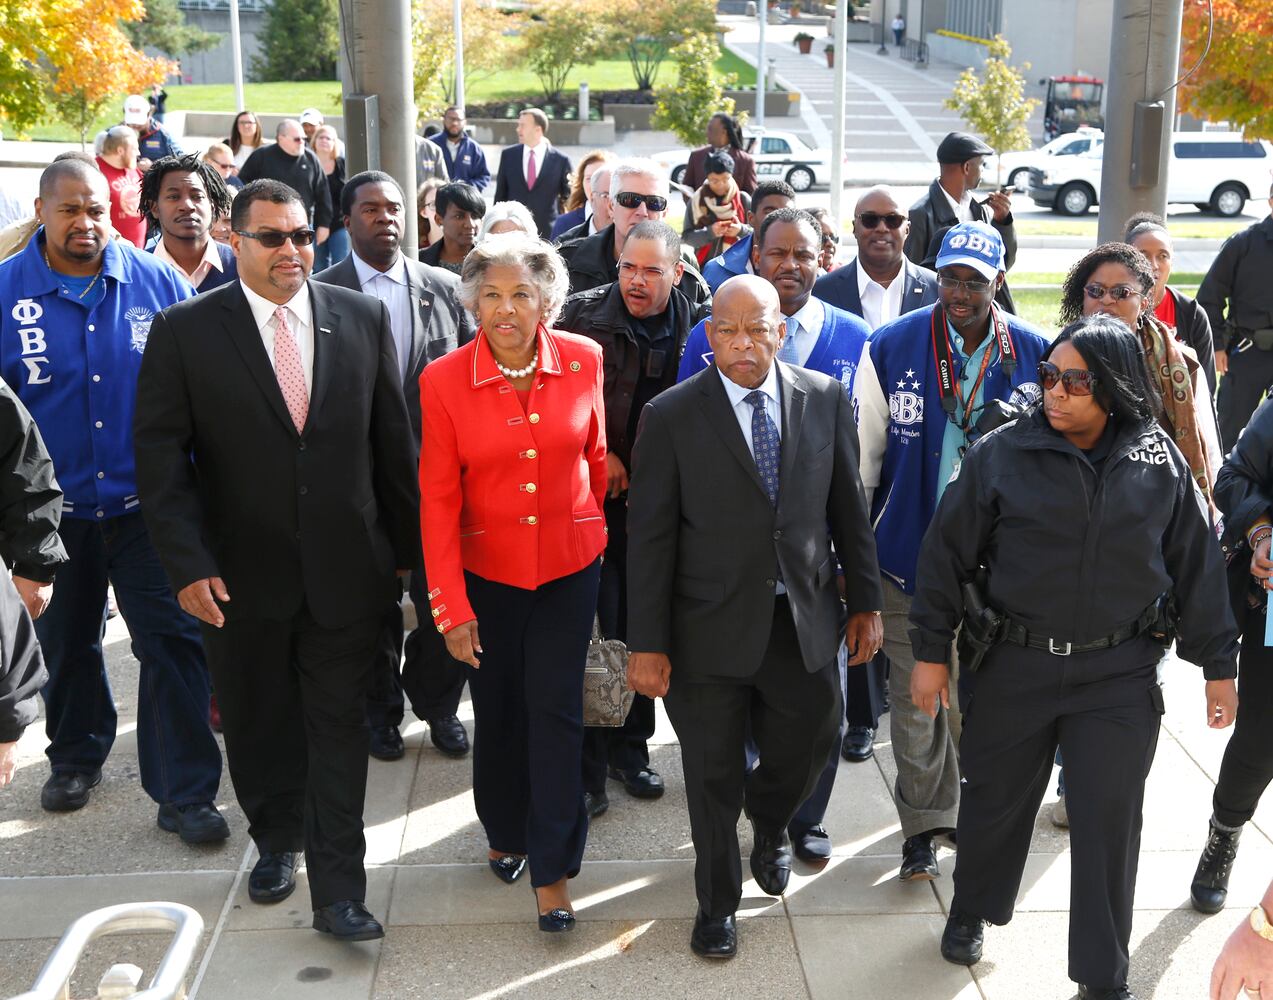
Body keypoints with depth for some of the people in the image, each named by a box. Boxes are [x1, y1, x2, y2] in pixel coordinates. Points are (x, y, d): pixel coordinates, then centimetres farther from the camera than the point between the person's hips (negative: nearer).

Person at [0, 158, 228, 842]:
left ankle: (185, 793, 8)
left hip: (145, 504, -1)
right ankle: (76, 760, 43)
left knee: (173, 643, -3)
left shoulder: (156, 284, -4)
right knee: (65, 645, 19)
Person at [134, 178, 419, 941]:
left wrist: (406, 545, 6)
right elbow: (160, 456, -6)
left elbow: (393, 441, 4)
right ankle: (277, 841, 41)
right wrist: (188, 563, -13)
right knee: (259, 724, 17)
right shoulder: (186, 331, -5)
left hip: (344, 567, 0)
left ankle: (338, 890, 14)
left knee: (339, 728, 4)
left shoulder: (363, 318, 0)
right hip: (243, 575, 0)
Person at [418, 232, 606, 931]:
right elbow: (438, 498, -10)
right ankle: (506, 833, 38)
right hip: (487, 568, 0)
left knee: (555, 708, -1)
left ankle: (553, 867, 13)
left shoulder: (582, 361, -8)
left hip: (569, 564, 0)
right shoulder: (444, 380, -12)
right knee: (498, 708, 14)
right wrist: (450, 605, -12)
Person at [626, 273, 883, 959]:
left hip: (803, 620, 3)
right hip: (711, 626, -2)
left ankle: (769, 822, 52)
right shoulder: (671, 416, -11)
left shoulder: (825, 400, -2)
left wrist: (865, 600, 7)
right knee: (713, 775, 12)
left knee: (808, 743, 16)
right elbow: (649, 537, -9)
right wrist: (647, 644, -10)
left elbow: (849, 508, 6)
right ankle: (717, 904, 35)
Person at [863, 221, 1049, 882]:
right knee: (912, 697, 7)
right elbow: (865, 455, 3)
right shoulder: (893, 346, -4)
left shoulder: (1033, 354, -3)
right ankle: (923, 827, 25)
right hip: (908, 550, 0)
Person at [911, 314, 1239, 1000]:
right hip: (1014, 667, 0)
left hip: (1120, 675, 0)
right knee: (996, 800, 15)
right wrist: (930, 651, -1)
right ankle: (970, 910, 43)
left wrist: (1217, 663, 8)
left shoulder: (1160, 462, -3)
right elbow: (948, 553, -2)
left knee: (1109, 822, 5)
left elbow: (1196, 563, 5)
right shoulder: (1002, 455, -8)